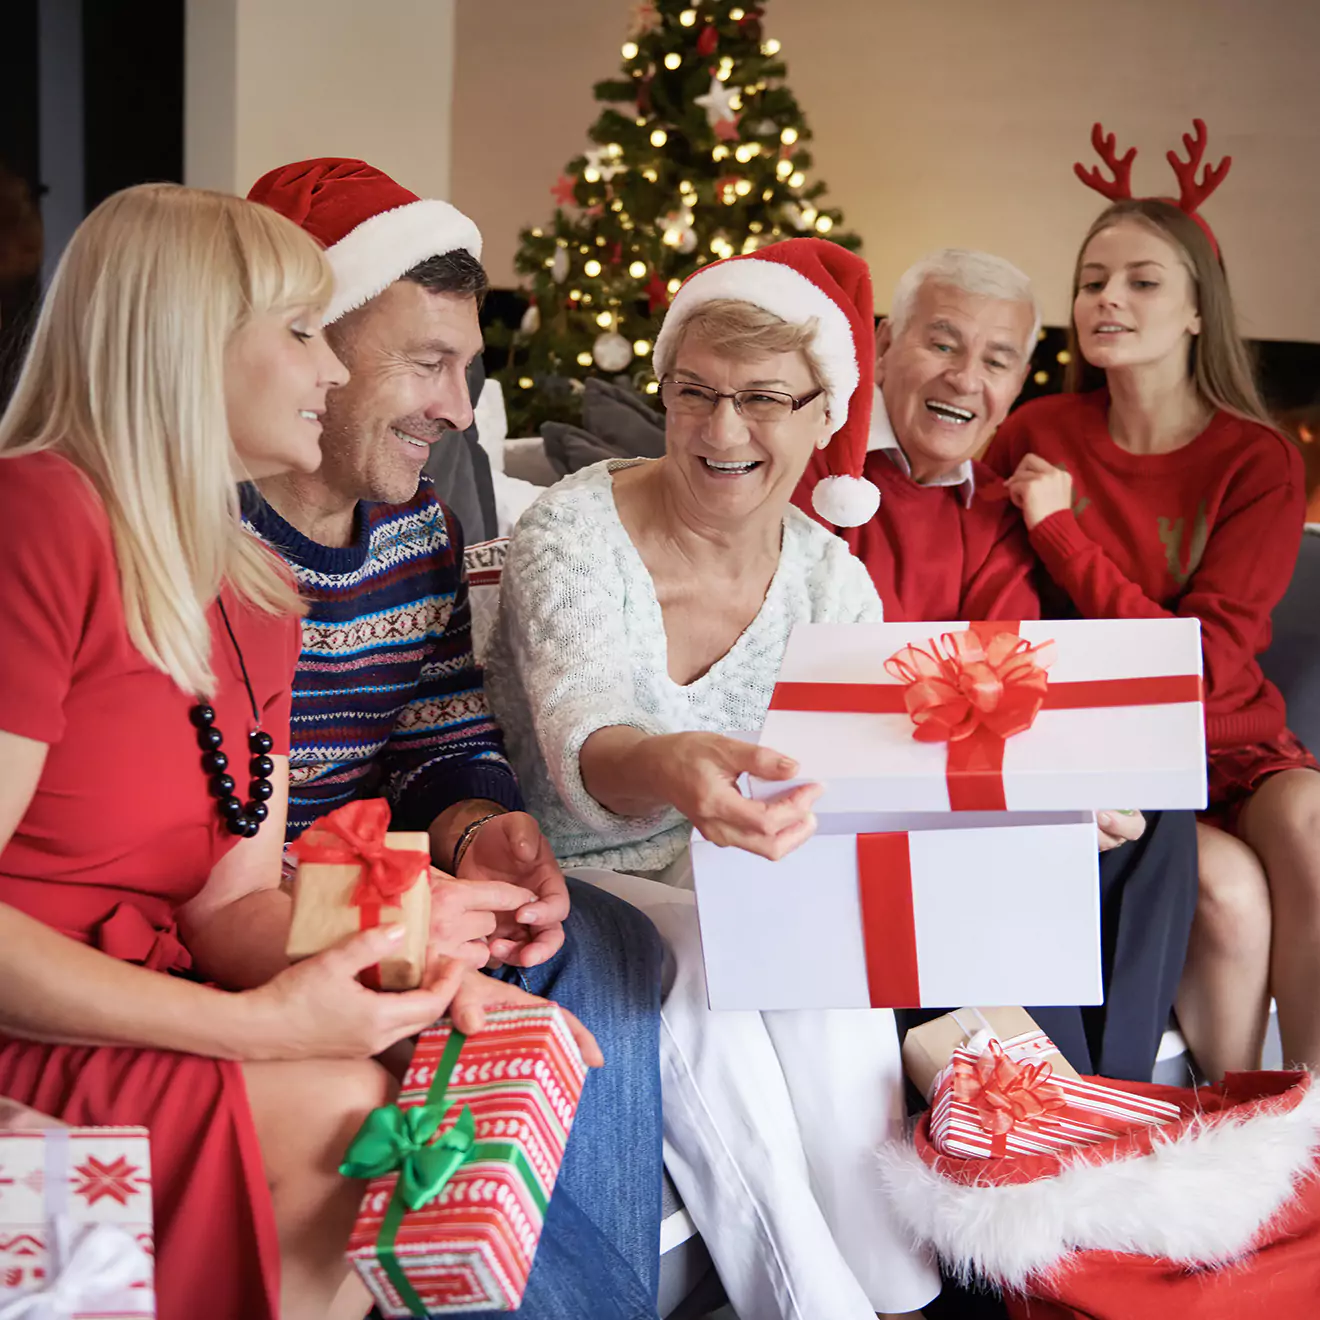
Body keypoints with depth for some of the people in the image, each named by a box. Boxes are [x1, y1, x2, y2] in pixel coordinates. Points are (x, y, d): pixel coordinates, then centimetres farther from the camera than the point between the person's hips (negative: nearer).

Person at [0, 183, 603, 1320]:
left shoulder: (254, 596, 10)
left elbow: (232, 902, 5)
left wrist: (400, 968, -14)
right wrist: (254, 1025, -23)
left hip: (141, 1027, 8)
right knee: (344, 1108, -22)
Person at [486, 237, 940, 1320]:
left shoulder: (830, 580, 0)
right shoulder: (573, 533, -16)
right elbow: (586, 746, -32)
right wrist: (668, 770, -58)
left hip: (730, 884, 4)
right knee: (697, 967, -33)